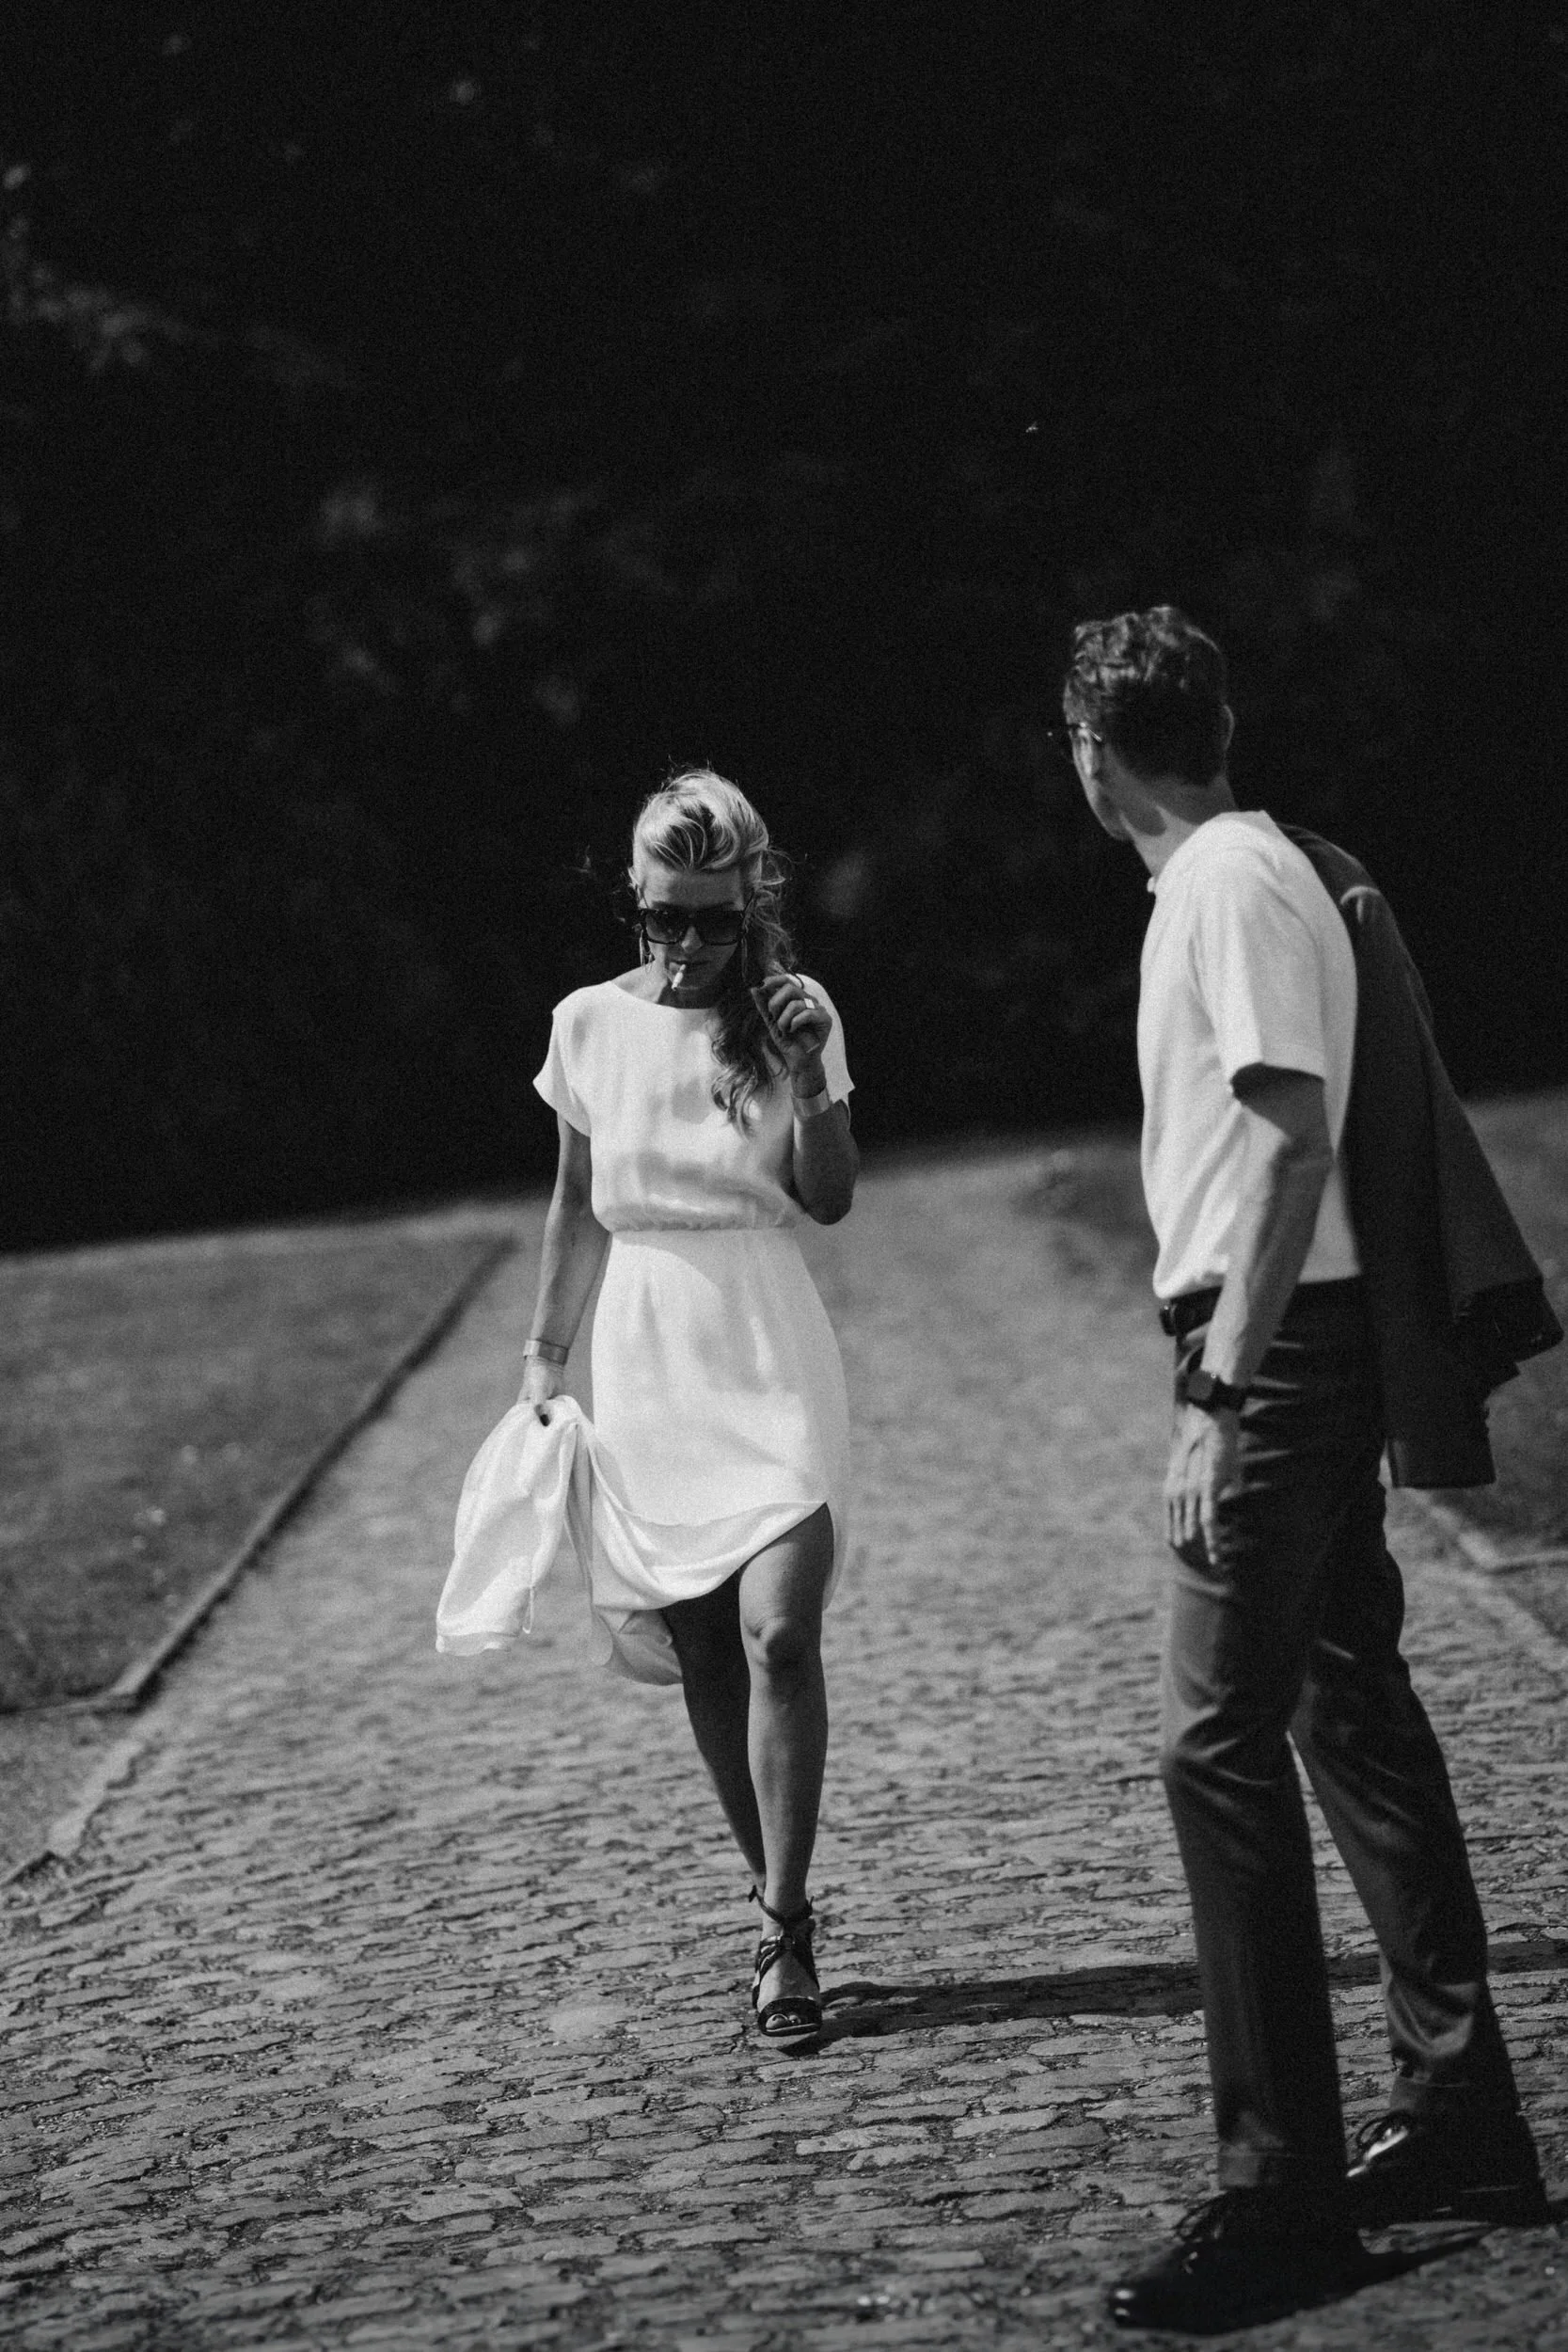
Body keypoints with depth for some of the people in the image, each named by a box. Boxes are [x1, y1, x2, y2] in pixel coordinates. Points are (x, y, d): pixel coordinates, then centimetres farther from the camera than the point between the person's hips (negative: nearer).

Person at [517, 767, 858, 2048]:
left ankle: (785, 1935, -9)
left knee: (778, 1632, -15)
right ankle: (783, 1907, 16)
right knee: (701, 1653, 4)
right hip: (646, 1360, 3)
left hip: (770, 1358, -2)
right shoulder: (590, 1024, 4)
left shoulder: (796, 1015, -1)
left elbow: (832, 1200, -4)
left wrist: (806, 1076, -17)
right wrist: (545, 1355, 14)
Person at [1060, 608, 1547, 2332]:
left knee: (1219, 1747, -10)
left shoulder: (1232, 889, -14)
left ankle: (1283, 2192, -7)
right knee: (1354, 1717, 14)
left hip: (1275, 1355, -10)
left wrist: (1220, 1400, -23)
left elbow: (1294, 1146, -21)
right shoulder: (1243, 872, 16)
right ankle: (1459, 2118, 21)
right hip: (1309, 1349, 10)